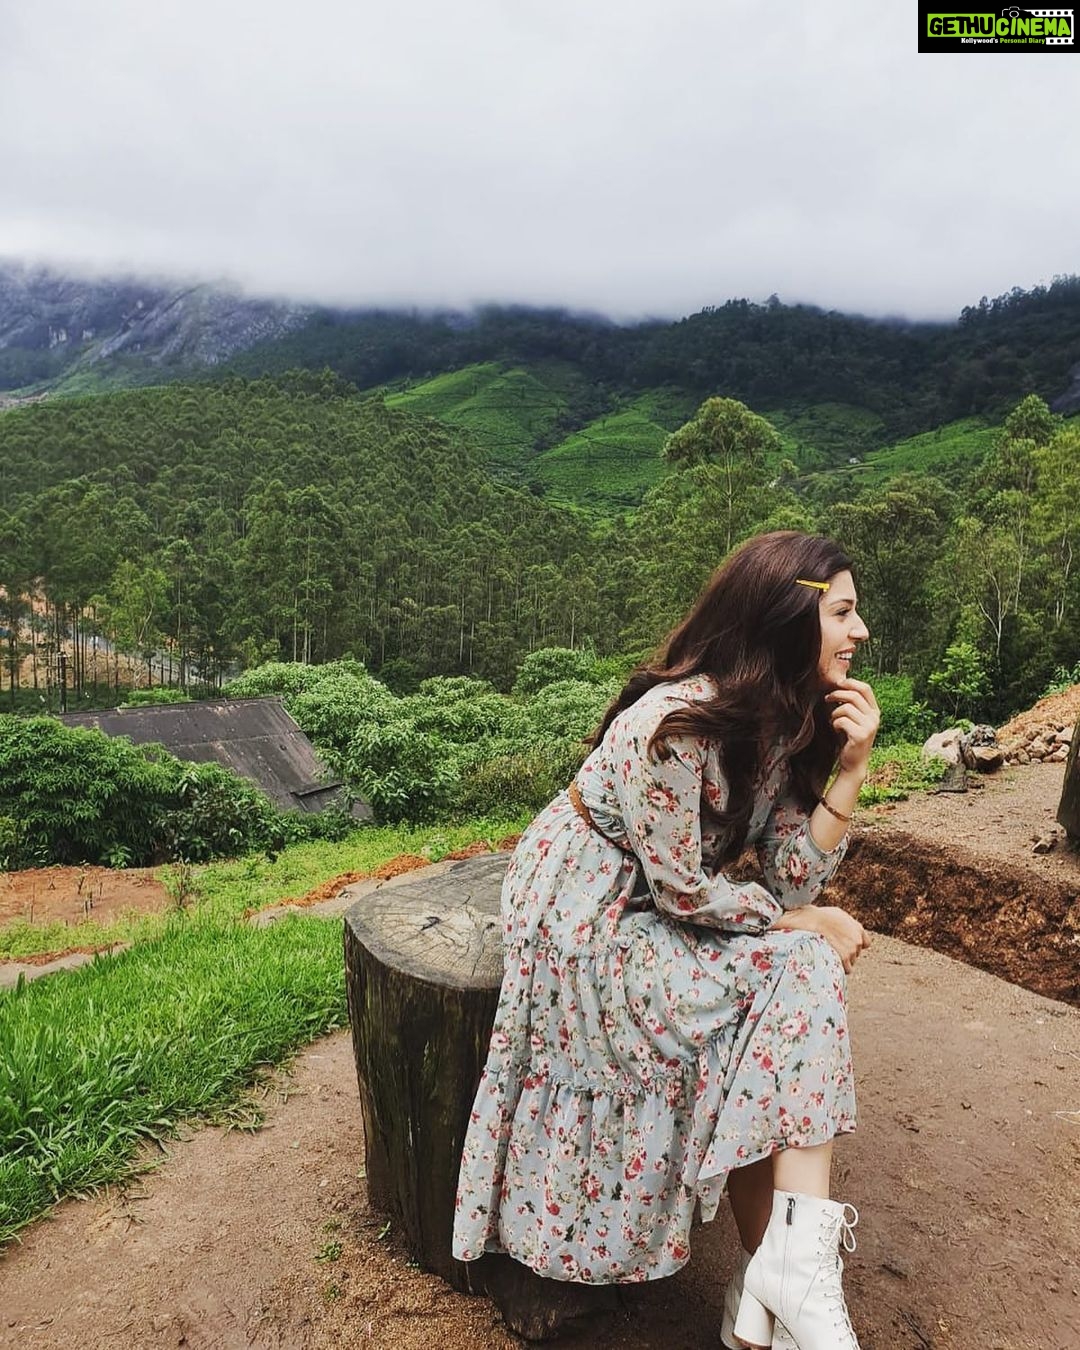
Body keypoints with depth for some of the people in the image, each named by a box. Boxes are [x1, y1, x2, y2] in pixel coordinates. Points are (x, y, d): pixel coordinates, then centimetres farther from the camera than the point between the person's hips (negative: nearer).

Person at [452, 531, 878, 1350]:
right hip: (588, 915, -7)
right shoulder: (675, 722, -27)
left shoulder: (788, 721, -3)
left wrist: (850, 767, -16)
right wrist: (809, 924, -11)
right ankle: (796, 1265, -11)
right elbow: (685, 892, -22)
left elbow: (792, 881, -8)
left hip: (666, 912, 7)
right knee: (796, 976, -19)